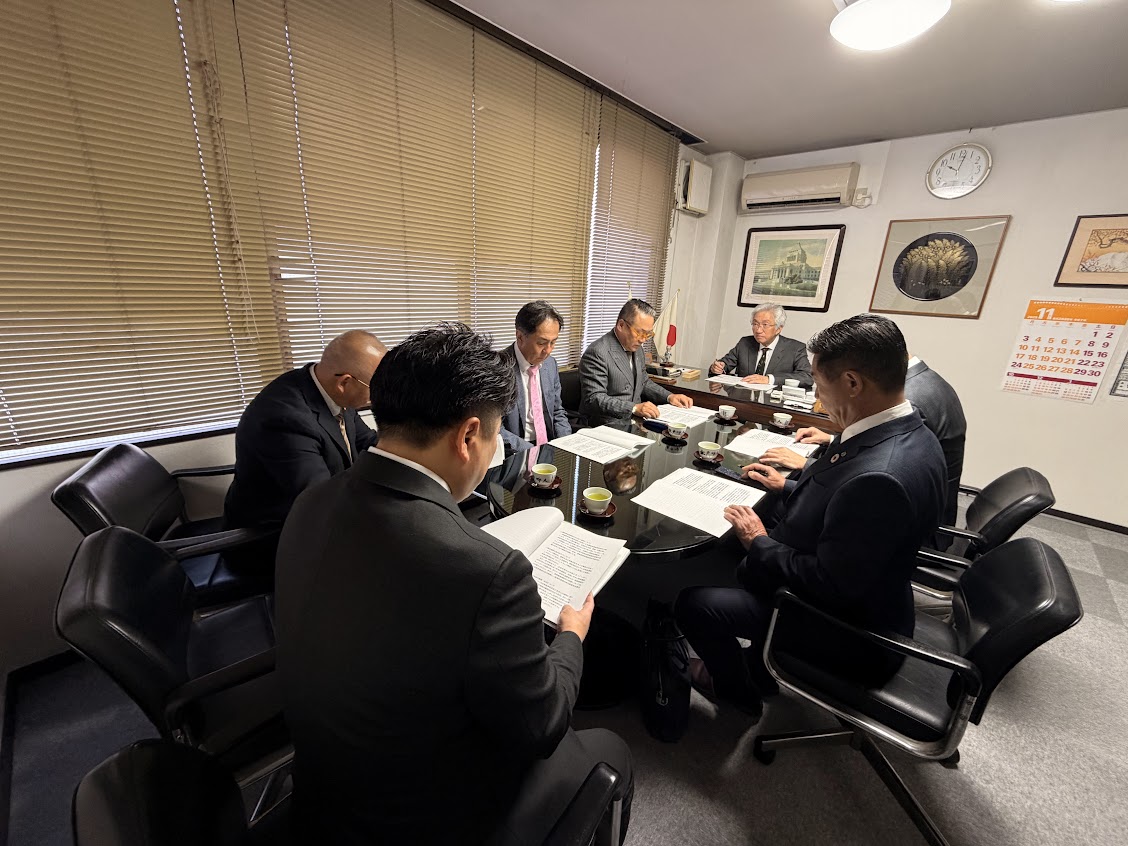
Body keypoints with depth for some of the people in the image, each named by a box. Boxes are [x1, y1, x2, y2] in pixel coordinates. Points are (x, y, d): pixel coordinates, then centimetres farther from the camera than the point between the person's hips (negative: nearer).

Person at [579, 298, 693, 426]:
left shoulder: (636, 347, 12)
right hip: (608, 426, -8)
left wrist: (669, 396, 8)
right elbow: (594, 399, -23)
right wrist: (634, 408, -32)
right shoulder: (597, 353, -17)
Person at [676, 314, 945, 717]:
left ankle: (740, 690, 25)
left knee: (692, 603, -7)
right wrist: (789, 487, 11)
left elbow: (830, 586, -29)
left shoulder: (880, 477, -37)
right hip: (859, 595, 9)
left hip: (848, 630, -9)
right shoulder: (905, 433, -6)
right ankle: (759, 665, 38)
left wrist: (760, 542, -17)